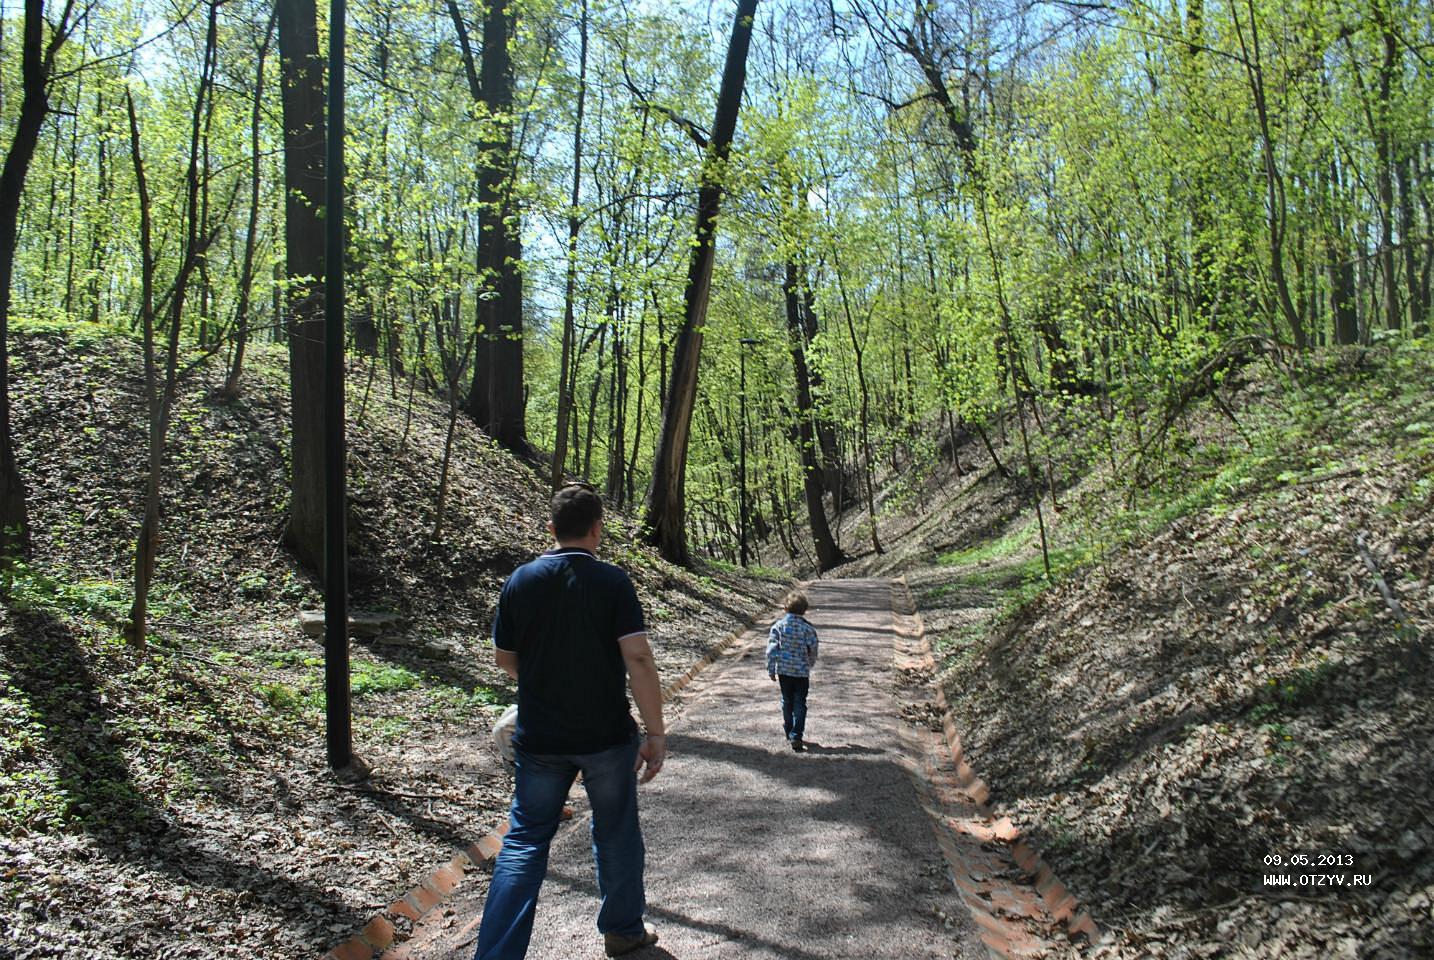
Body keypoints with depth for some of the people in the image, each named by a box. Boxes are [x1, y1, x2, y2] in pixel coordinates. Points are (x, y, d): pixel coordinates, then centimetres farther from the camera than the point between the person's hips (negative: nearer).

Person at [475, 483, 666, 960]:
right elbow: (638, 659, -17)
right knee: (616, 834, 17)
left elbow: (504, 658, 8)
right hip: (607, 737, -2)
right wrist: (656, 733, -12)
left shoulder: (520, 581, -1)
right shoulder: (612, 581, -11)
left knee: (524, 841, 10)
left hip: (538, 738, 2)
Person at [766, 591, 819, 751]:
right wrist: (809, 664, 17)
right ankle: (796, 737, -3)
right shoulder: (808, 628, -11)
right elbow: (813, 651, -3)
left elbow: (771, 649, -6)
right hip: (802, 672, -2)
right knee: (800, 704, 3)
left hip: (783, 670, 2)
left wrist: (771, 670, 3)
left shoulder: (778, 626, -6)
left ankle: (789, 733, 28)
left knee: (787, 702, 17)